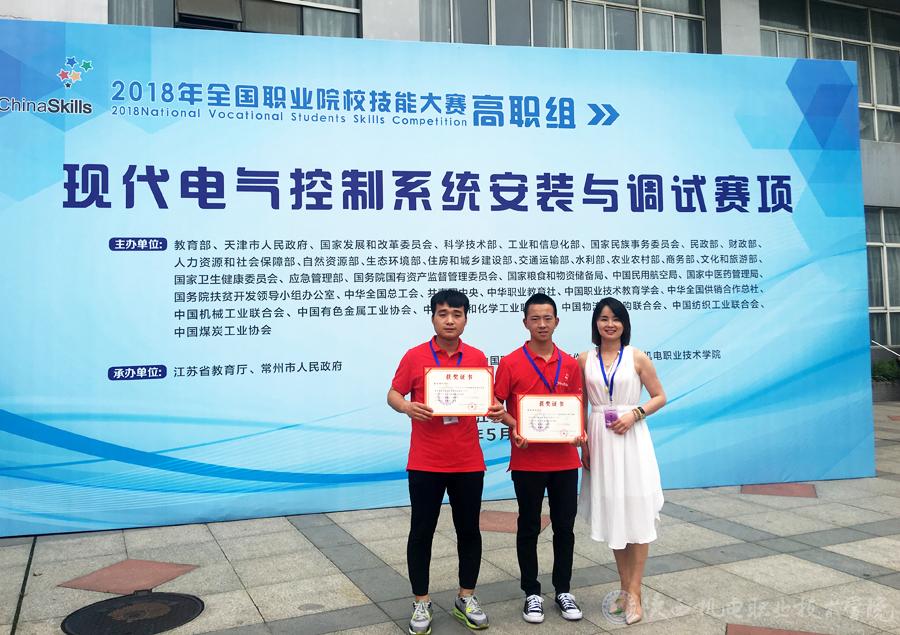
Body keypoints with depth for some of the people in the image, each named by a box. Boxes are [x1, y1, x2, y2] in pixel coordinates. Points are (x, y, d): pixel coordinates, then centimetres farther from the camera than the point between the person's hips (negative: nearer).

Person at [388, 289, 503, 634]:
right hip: (425, 463, -2)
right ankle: (421, 603, 20)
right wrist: (407, 407, -20)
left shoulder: (477, 358, 4)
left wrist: (494, 408, -12)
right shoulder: (415, 356, -3)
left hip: (468, 463, 2)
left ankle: (466, 598, 28)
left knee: (469, 530, 11)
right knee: (421, 532, 5)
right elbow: (393, 394, 0)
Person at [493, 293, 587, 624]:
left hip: (565, 459, 3)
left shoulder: (570, 364, 6)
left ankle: (563, 590, 27)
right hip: (527, 460, -3)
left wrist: (579, 432, -7)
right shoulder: (511, 363, -5)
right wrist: (514, 428, -19)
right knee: (529, 528, 9)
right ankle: (532, 593, 23)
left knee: (565, 527, 11)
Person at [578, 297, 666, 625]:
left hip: (631, 439, -2)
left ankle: (634, 592, 9)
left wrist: (634, 414, -13)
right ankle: (625, 587, 21)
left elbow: (660, 397, 3)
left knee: (636, 512, -1)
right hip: (599, 441, 2)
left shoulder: (637, 358, -1)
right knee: (611, 513, 8)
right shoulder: (585, 360, 4)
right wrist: (583, 443, 2)